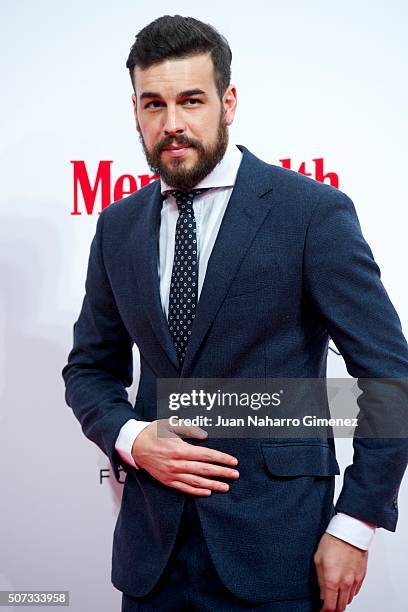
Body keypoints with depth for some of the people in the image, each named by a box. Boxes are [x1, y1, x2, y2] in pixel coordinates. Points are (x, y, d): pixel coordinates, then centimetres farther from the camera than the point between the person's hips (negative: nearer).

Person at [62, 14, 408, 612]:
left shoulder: (314, 212, -10)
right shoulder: (119, 226, 4)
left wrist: (354, 526, -11)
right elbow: (90, 369, 13)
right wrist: (130, 438, -7)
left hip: (271, 543, -4)